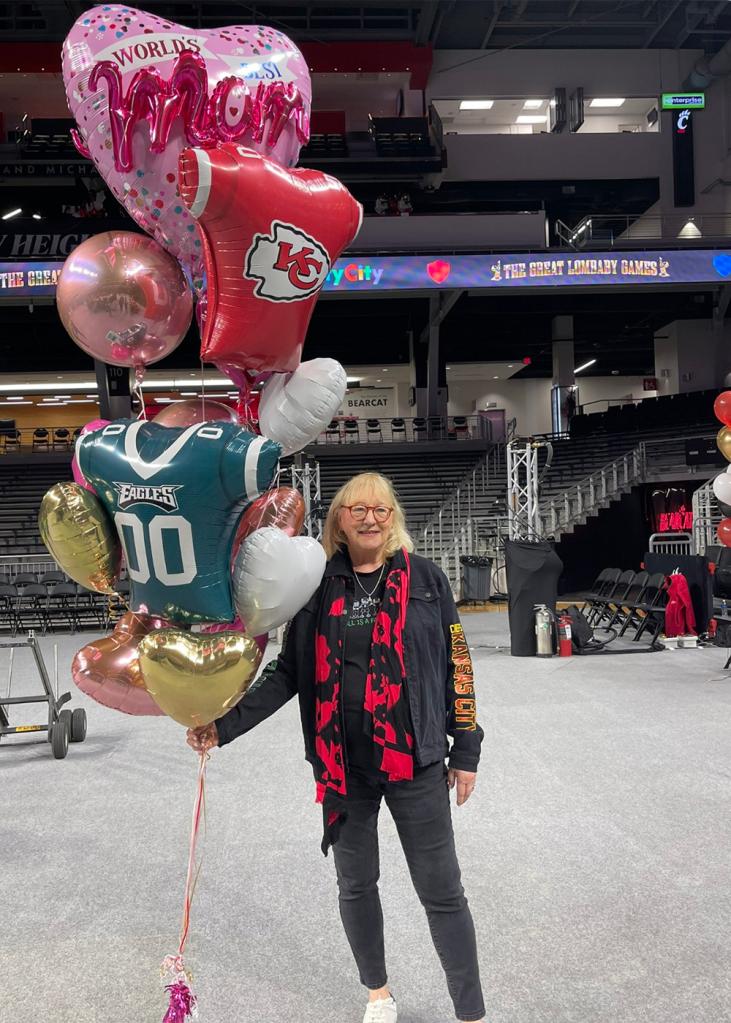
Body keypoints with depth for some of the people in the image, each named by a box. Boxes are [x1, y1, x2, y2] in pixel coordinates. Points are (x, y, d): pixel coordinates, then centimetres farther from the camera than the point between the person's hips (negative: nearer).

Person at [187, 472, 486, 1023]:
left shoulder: (423, 577, -3)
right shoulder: (318, 585, 1)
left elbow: (457, 664, 0)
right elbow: (288, 672, 4)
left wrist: (466, 750, 0)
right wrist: (226, 724, -6)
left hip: (415, 761, -2)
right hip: (342, 764, 2)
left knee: (442, 890, 5)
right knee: (356, 883, 17)